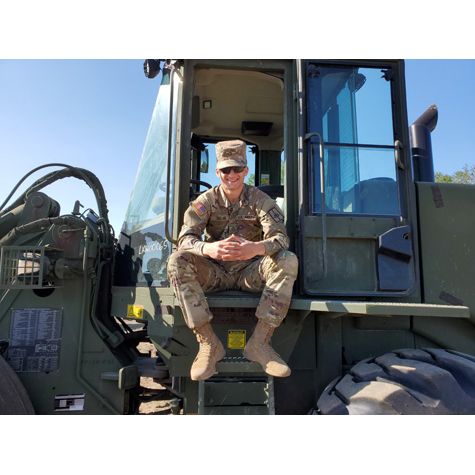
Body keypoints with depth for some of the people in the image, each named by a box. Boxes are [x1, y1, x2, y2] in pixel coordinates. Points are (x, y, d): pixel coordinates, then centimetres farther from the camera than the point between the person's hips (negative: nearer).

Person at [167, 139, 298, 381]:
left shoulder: (260, 199, -2)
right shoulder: (206, 200, -1)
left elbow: (281, 237, -16)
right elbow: (185, 238, -15)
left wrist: (256, 248, -41)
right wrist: (208, 248, -40)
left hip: (249, 274, 0)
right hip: (214, 274, 1)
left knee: (288, 261, -27)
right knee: (177, 261, -27)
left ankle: (259, 343, -24)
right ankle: (209, 343, -24)